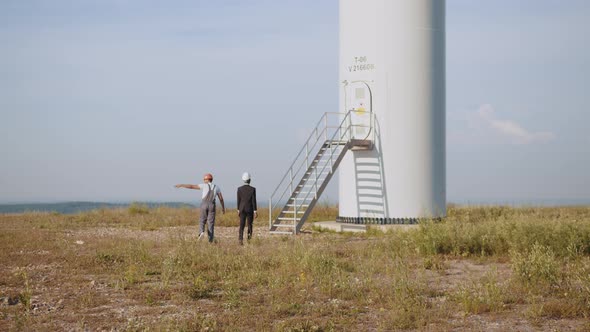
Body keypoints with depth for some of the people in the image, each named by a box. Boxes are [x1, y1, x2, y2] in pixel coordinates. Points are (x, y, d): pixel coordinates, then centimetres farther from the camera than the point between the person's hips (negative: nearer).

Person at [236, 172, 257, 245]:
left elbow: (238, 200, 2)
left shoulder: (239, 189, -2)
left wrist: (238, 210, 11)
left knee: (242, 225, 0)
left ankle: (241, 238, -15)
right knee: (250, 224, 13)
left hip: (242, 209, 1)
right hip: (250, 209, -1)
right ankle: (249, 237, 14)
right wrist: (255, 211, -4)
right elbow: (254, 201, -8)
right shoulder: (253, 189, -8)